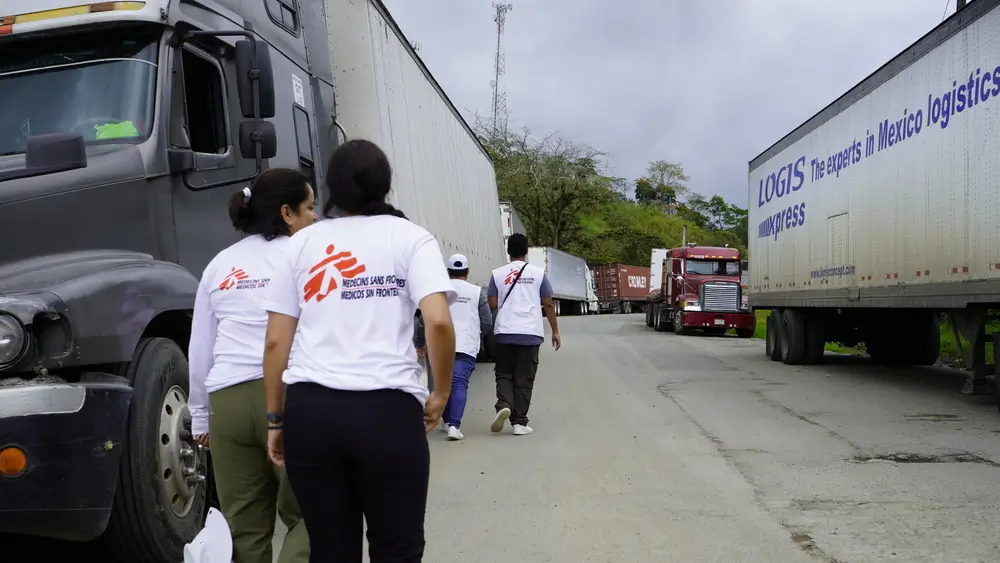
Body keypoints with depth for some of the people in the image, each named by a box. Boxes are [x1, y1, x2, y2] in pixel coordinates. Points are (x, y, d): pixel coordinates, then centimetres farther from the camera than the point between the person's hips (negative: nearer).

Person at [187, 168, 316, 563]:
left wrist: (200, 415, 25)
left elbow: (200, 350, 18)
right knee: (306, 513, 7)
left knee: (244, 526, 12)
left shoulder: (220, 265, 17)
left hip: (228, 399, 4)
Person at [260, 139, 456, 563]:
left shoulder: (301, 243, 12)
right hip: (386, 410, -3)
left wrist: (276, 419, 16)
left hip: (310, 409, 3)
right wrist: (441, 394, 2)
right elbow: (438, 322, -12)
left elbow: (275, 343, 9)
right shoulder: (410, 237, 3)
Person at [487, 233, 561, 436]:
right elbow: (548, 305, 4)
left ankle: (504, 406, -13)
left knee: (504, 374, 12)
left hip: (504, 332, 0)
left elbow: (493, 304, 1)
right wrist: (555, 331, 12)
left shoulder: (497, 274, 4)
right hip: (531, 333, 0)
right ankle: (519, 422, 4)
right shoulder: (538, 273, 3)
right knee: (524, 379, 5)